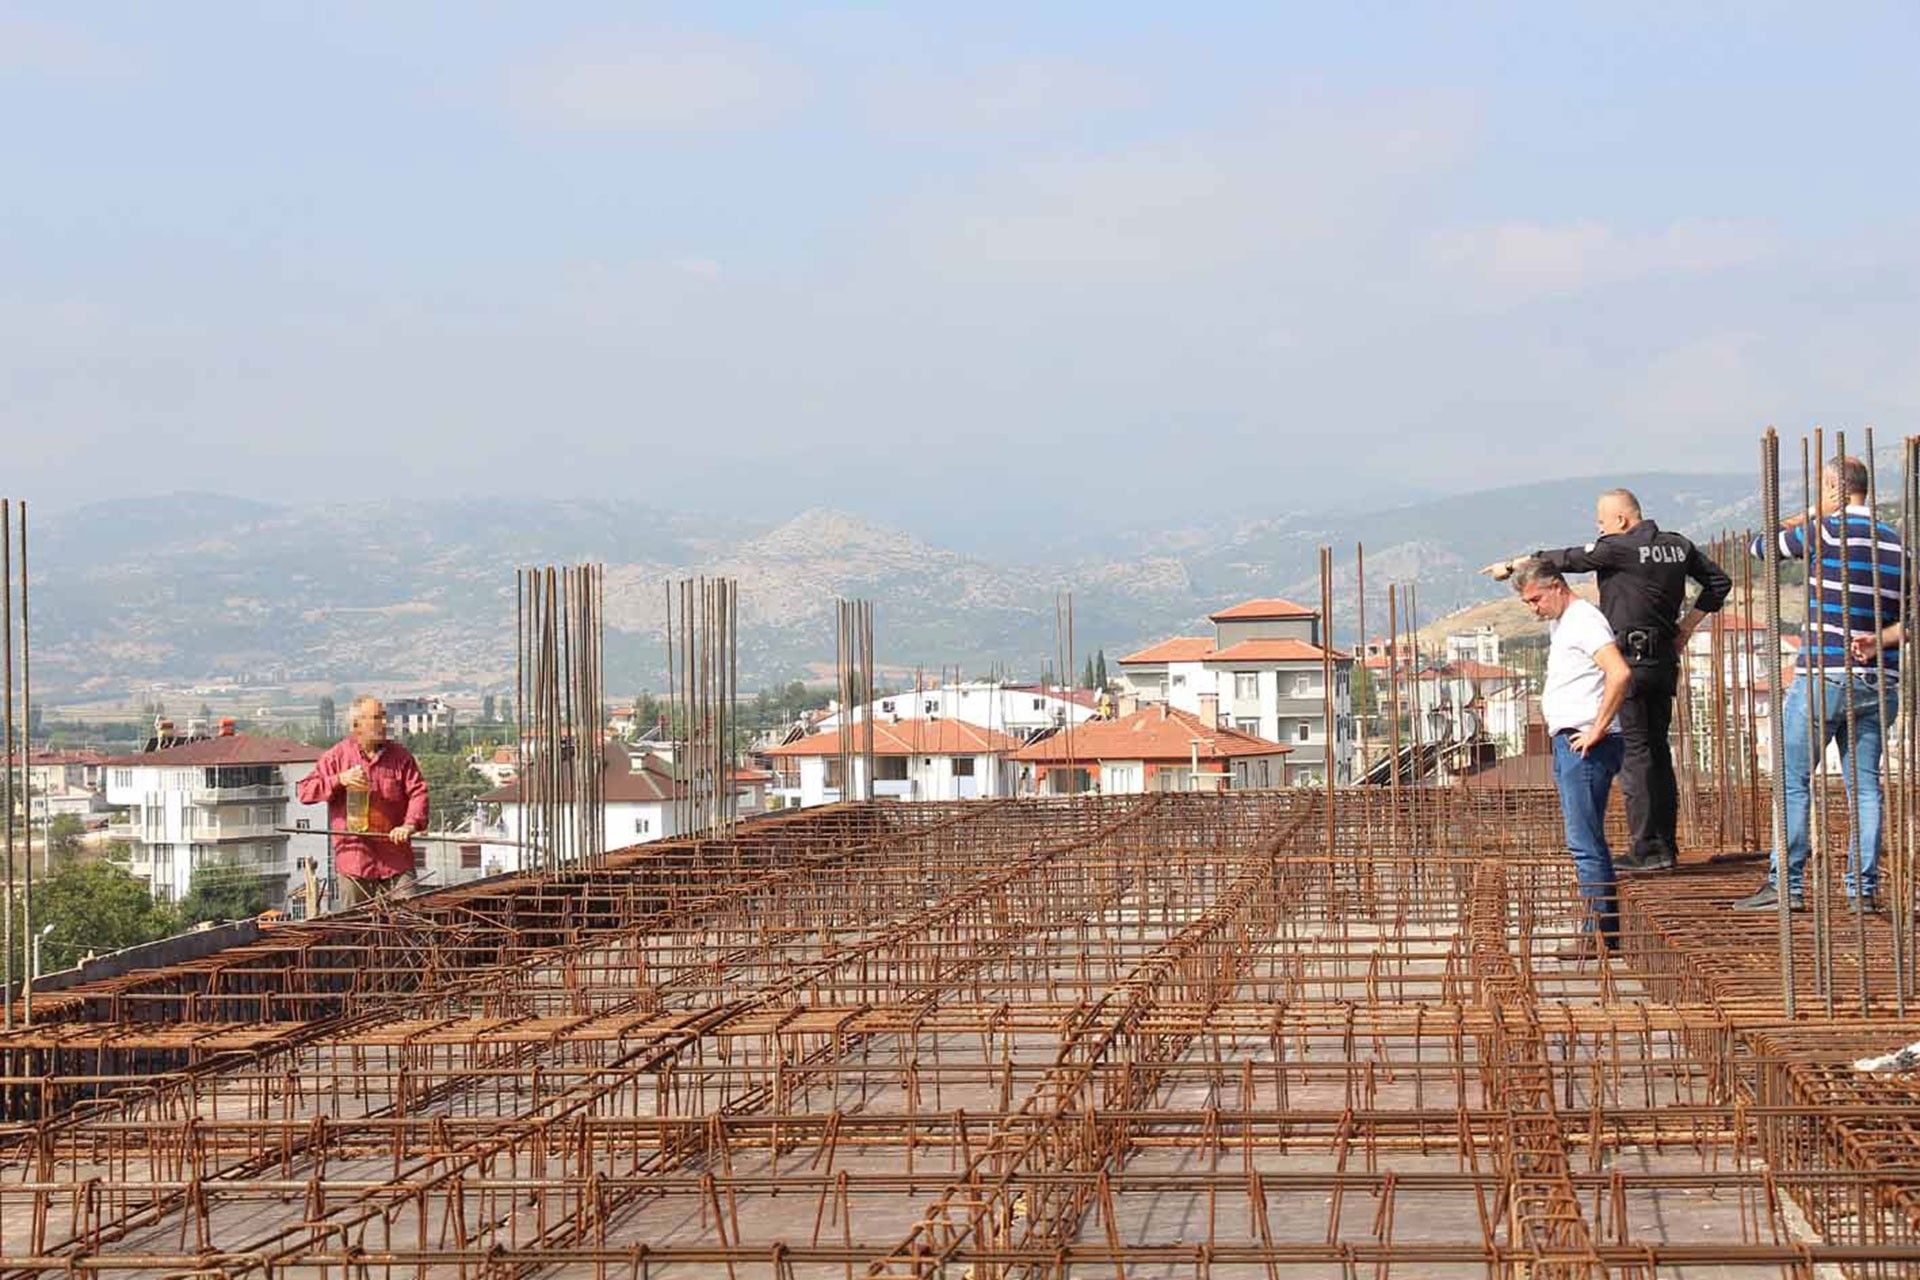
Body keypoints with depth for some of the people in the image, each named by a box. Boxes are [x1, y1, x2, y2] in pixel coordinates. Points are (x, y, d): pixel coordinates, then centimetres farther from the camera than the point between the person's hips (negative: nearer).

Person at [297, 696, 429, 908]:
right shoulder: (336, 757, 4)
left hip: (396, 859, 1)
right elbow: (305, 791, 1)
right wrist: (339, 780, -13)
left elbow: (418, 792, 0)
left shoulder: (401, 756, 7)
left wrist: (410, 824, -18)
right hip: (354, 858, -1)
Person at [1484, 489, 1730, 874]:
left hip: (1629, 658, -8)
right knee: (1658, 749, 12)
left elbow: (1563, 560, -5)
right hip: (1665, 660, 8)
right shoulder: (1678, 546, 11)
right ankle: (1666, 844, 13)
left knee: (1633, 751, -7)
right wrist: (1686, 625, 17)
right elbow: (1719, 582, 19)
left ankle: (1646, 849, -9)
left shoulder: (1618, 548, -11)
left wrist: (1511, 566, 6)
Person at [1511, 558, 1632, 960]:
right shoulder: (1562, 622, 19)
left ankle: (1599, 934, -10)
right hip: (1568, 744, 11)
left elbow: (1620, 674, -27)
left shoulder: (1584, 621, -13)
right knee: (1587, 841, 11)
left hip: (1584, 745, -11)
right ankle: (1606, 929, 14)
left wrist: (1598, 729, -23)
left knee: (1585, 843, -11)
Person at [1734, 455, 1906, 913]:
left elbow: (1761, 546, 6)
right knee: (1864, 785, 7)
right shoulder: (1897, 545, 11)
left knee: (1793, 780, 1)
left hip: (1823, 675, -6)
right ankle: (1863, 888, 4)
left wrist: (1796, 522, 20)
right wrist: (1879, 641, -1)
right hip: (1879, 682, 6)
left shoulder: (1826, 531, -8)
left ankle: (1786, 884, -2)